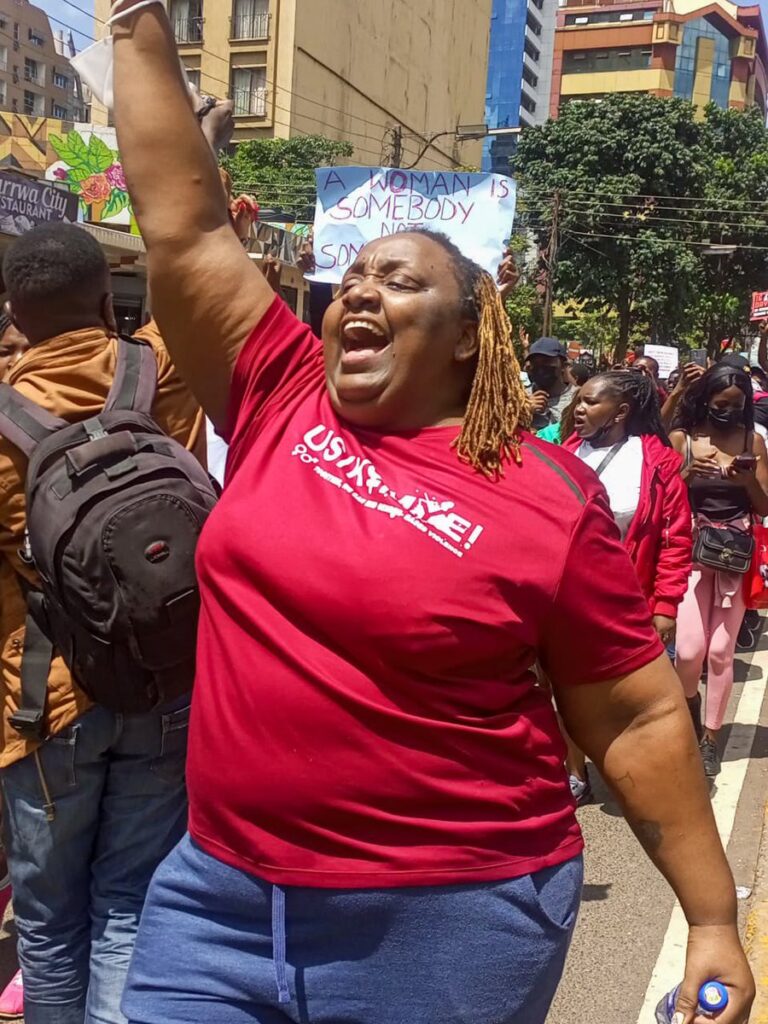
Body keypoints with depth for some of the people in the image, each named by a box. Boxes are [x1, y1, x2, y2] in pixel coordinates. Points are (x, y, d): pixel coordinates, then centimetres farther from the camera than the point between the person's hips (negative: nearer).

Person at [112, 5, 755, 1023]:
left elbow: (640, 721, -5)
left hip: (447, 919, -3)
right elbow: (182, 224, 2)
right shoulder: (279, 403, 0)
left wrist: (713, 921, -2)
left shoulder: (548, 496, -10)